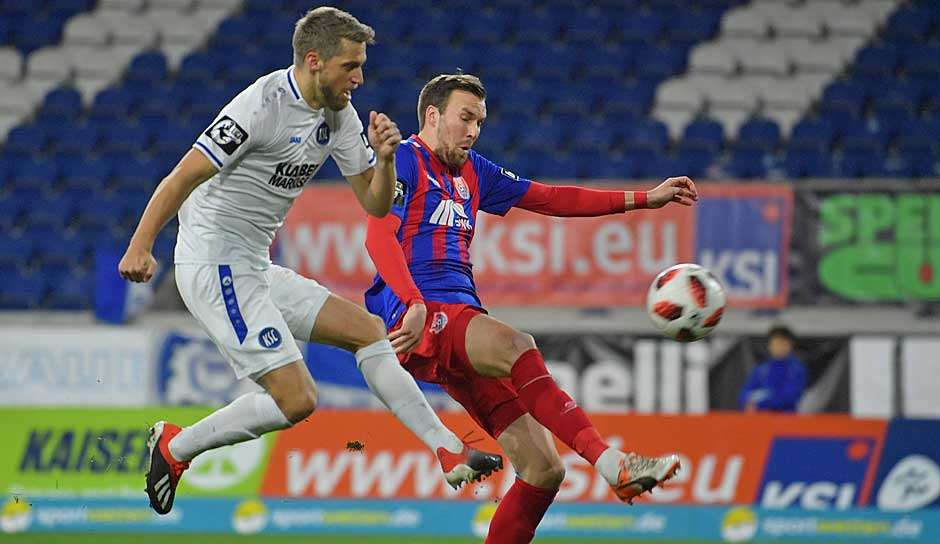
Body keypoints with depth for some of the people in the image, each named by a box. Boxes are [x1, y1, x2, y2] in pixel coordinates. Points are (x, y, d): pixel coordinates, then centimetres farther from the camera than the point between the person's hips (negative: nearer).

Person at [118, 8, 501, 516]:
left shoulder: (340, 116, 7)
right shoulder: (263, 105, -19)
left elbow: (375, 203, 11)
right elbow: (184, 176, -20)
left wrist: (384, 156, -10)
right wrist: (140, 246, -28)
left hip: (255, 270, 9)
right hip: (216, 268, -9)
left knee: (368, 330, 10)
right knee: (296, 401, -13)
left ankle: (448, 450, 13)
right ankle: (175, 448, 3)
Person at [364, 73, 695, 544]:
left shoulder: (471, 172, 26)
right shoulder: (403, 161, 2)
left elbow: (551, 199, 29)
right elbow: (379, 237, -13)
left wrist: (646, 199, 23)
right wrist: (416, 305, -28)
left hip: (461, 320, 9)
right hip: (416, 319, -8)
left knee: (543, 470, -5)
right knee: (515, 346, -36)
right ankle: (611, 465, -48)